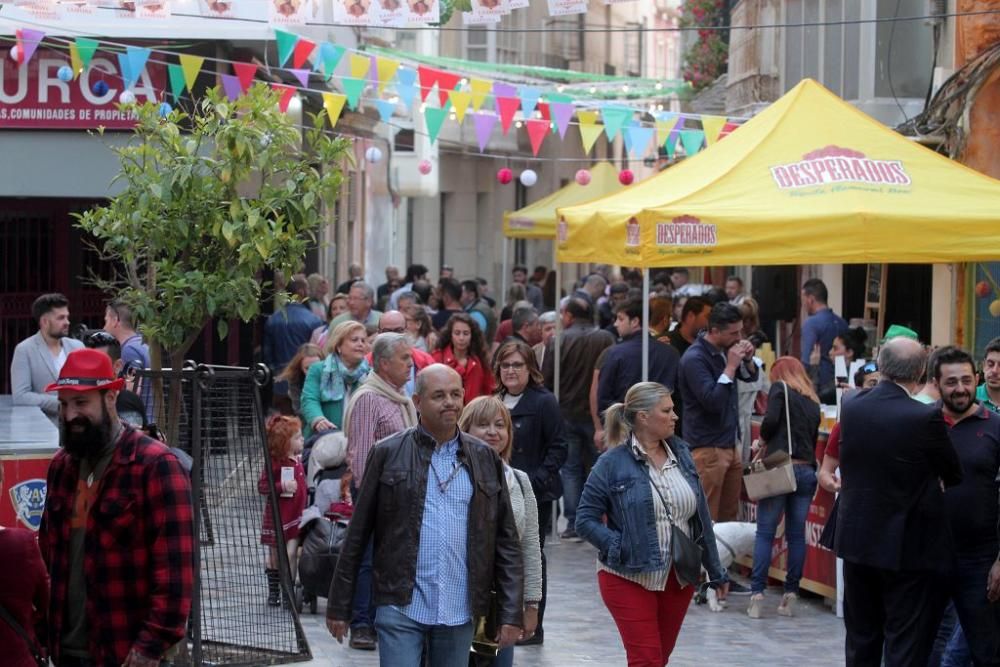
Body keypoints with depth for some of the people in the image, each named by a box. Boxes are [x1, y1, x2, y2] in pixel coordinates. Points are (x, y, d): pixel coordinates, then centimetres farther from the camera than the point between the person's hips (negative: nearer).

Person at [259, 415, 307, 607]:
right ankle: (273, 592, 21)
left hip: (296, 516, 4)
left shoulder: (298, 461, 8)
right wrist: (282, 486, -26)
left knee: (291, 554, -4)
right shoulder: (274, 463, -12)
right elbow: (262, 486, -14)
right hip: (277, 517, -4)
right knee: (275, 556, 9)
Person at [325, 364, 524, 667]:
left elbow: (506, 541, 9)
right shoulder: (388, 454, 1)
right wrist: (339, 606, 3)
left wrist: (511, 613, 2)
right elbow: (357, 536, 4)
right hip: (401, 608, -3)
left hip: (459, 613, 3)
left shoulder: (485, 459, 8)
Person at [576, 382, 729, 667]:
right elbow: (585, 519, -9)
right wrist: (623, 548, -21)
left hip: (679, 578, 5)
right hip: (629, 578, -5)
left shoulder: (680, 453, 6)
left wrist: (716, 572, 15)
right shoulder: (613, 463, -11)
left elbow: (701, 517, 12)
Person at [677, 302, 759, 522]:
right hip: (708, 448, -8)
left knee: (729, 515, 12)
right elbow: (712, 401, -24)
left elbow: (751, 377, 21)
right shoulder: (694, 359, -17)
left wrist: (748, 359, 0)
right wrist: (731, 366, -22)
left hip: (730, 444, 8)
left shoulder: (725, 349, 8)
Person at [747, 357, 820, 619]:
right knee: (796, 534, 7)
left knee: (765, 532, -2)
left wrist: (764, 440, 6)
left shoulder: (780, 388, 3)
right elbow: (812, 438, 16)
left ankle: (757, 596, -6)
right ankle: (791, 596, 8)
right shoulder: (813, 401, 19)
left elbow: (771, 420, -11)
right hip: (807, 470, 5)